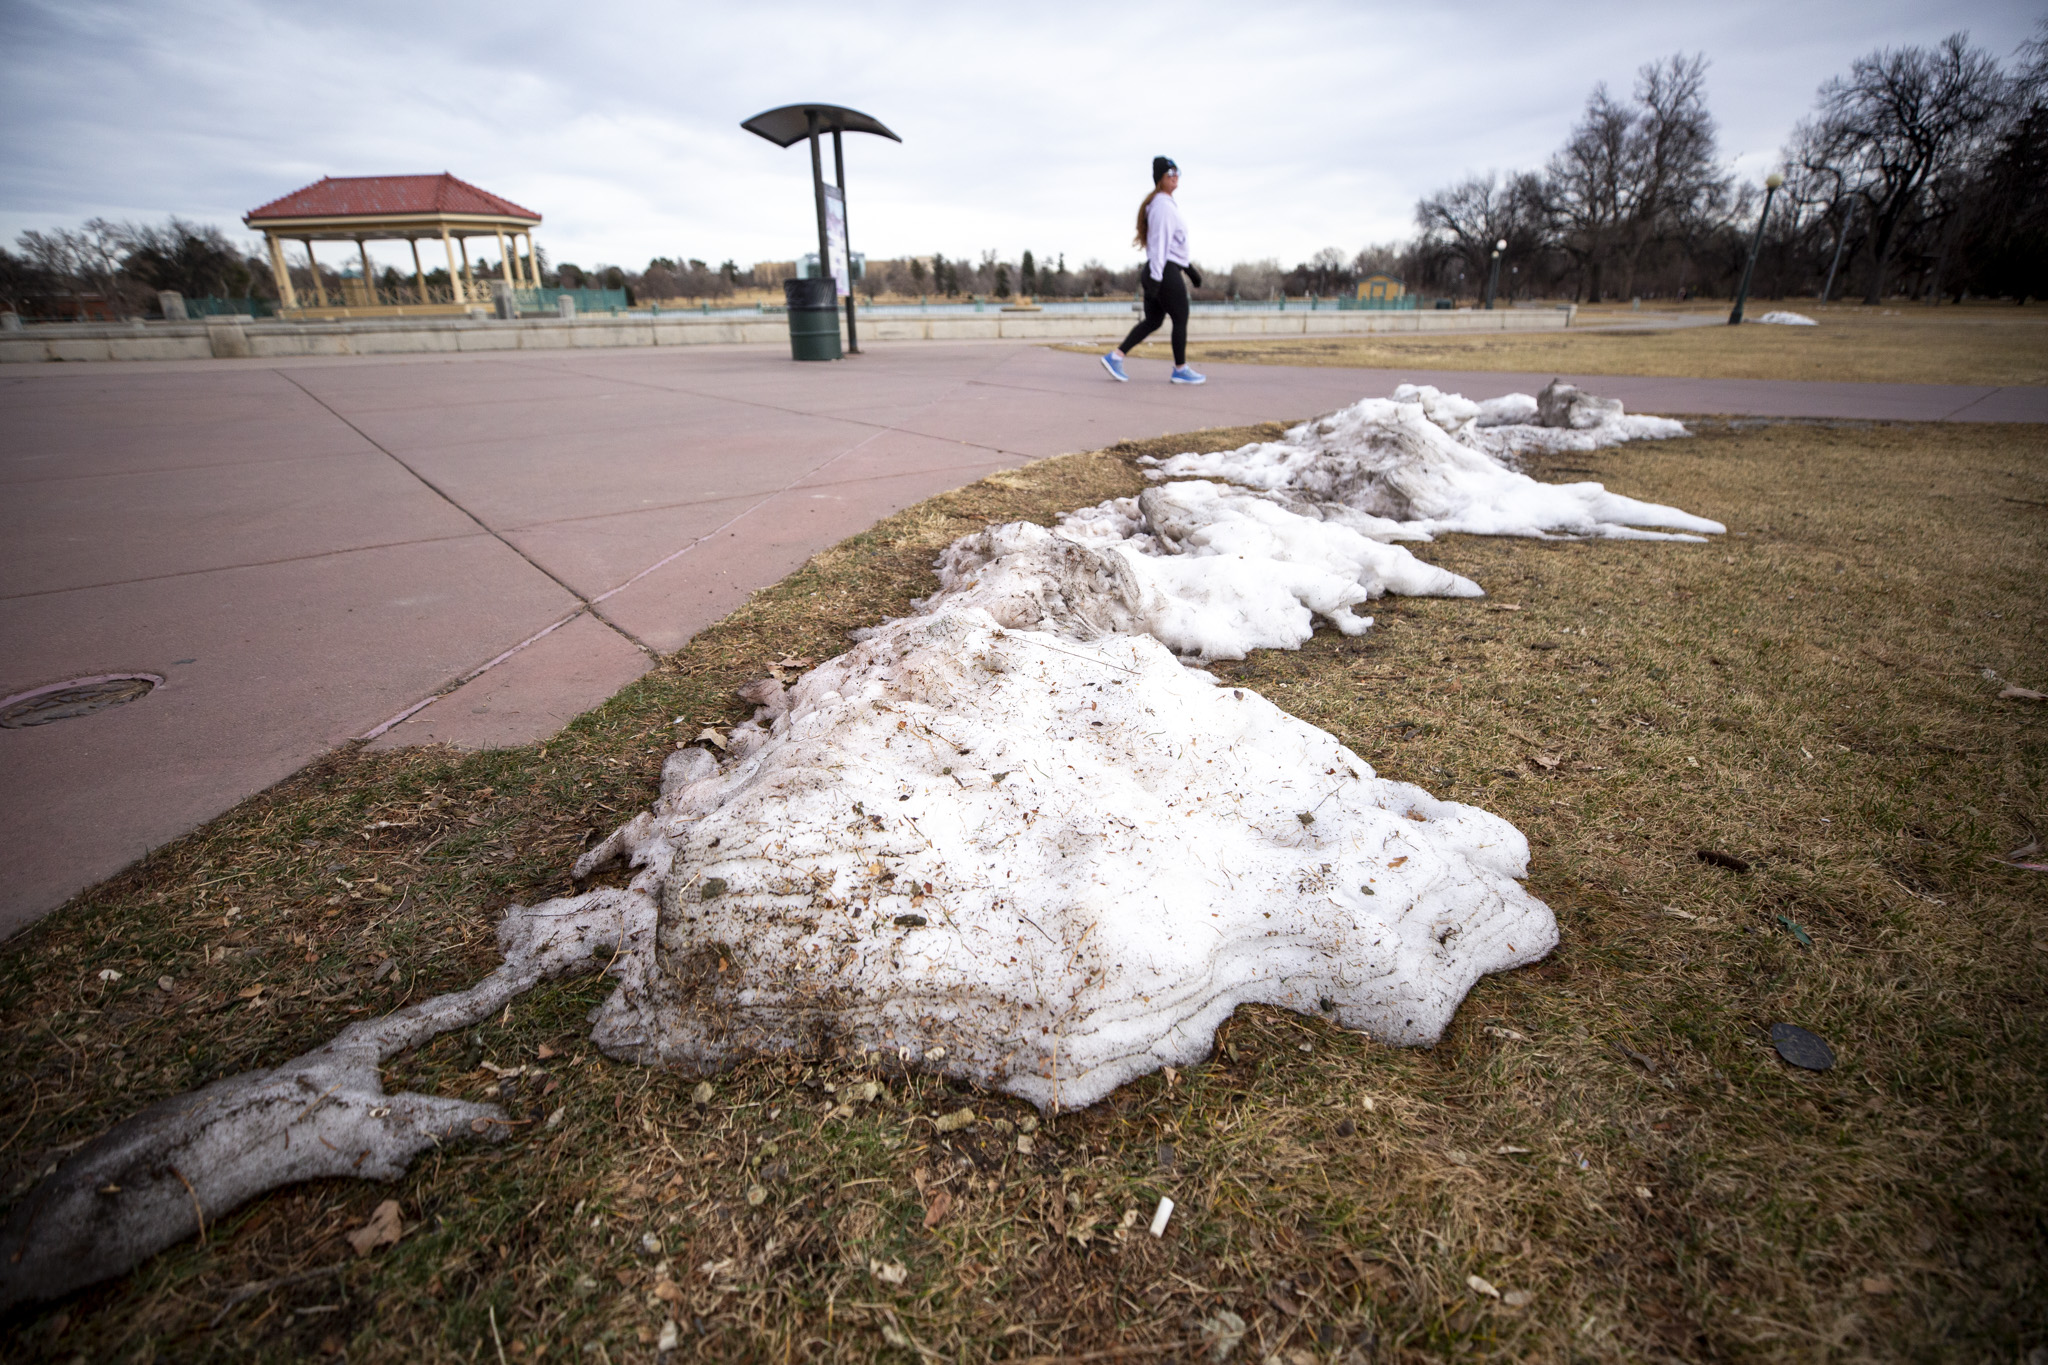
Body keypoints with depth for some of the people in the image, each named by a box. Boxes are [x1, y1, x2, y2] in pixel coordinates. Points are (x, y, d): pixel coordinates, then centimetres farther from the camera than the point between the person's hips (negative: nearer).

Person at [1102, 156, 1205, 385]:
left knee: (1153, 321, 10)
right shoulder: (1163, 205, -12)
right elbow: (1159, 243, -19)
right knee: (1181, 319, 0)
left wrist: (1189, 267, 26)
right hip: (1166, 271, -10)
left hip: (1158, 271, 10)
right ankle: (1180, 370, 10)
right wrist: (1155, 277, -24)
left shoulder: (1169, 204, 20)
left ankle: (1115, 357, 5)